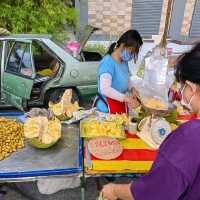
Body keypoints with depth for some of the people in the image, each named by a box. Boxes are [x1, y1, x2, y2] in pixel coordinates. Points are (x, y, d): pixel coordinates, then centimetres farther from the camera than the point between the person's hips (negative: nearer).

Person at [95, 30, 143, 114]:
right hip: (108, 108, -8)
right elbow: (105, 89, -31)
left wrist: (132, 88, -1)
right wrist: (125, 98, -32)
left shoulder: (124, 62, 3)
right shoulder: (108, 62, -21)